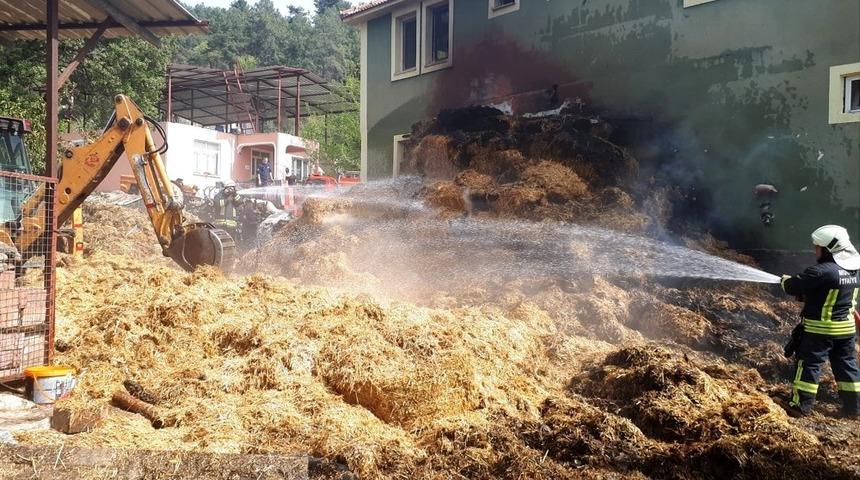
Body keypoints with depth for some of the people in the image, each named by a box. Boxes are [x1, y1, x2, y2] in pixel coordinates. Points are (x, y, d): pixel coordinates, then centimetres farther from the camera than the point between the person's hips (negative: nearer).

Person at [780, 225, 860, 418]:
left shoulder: (822, 271, -22)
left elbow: (792, 287, -17)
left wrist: (785, 279, 5)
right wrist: (808, 295, 10)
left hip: (820, 329, -7)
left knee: (809, 364, 3)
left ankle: (802, 406, 8)